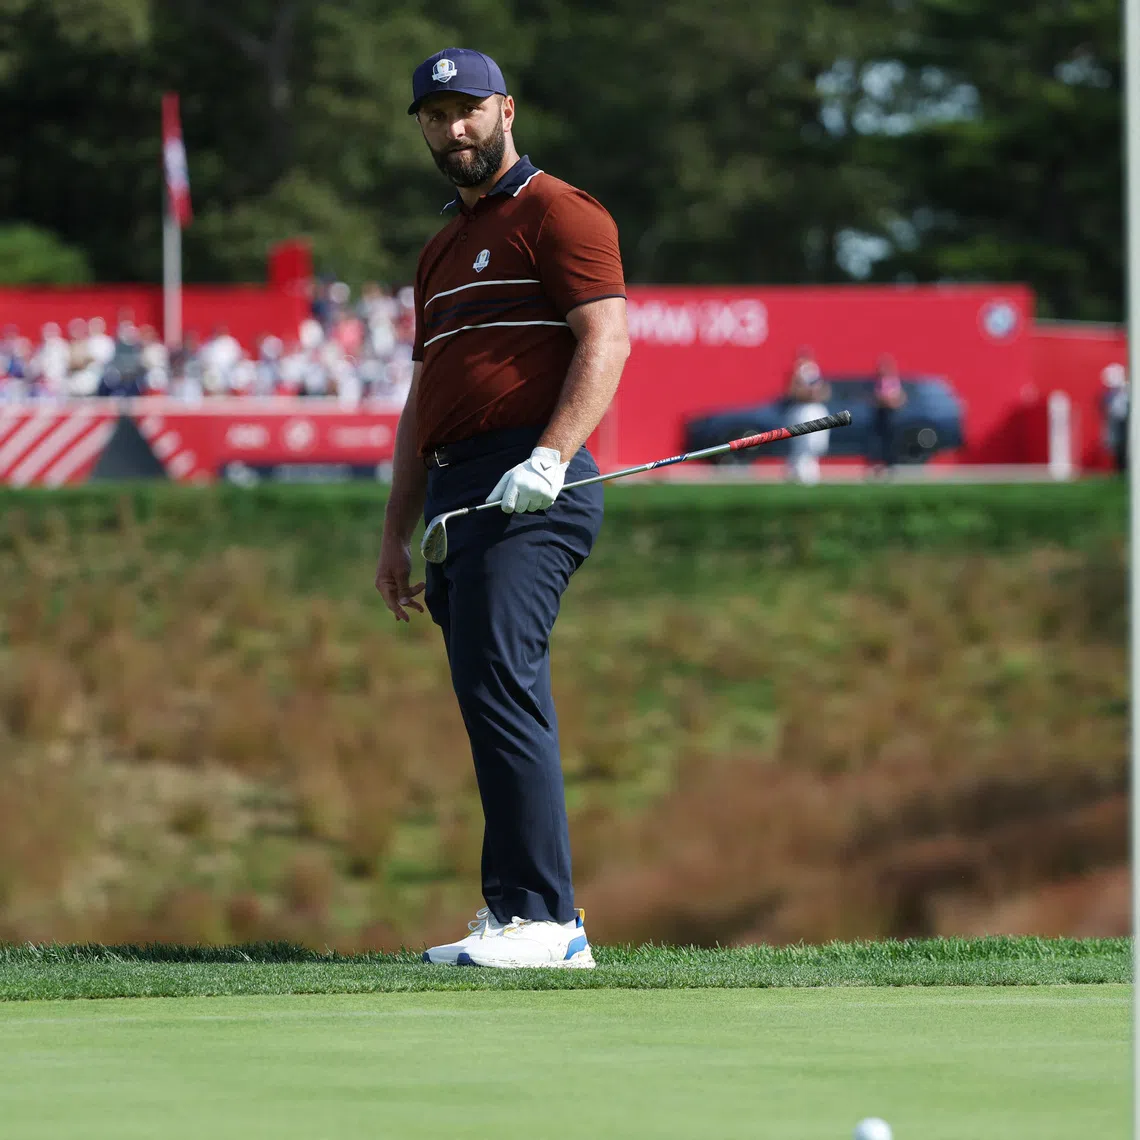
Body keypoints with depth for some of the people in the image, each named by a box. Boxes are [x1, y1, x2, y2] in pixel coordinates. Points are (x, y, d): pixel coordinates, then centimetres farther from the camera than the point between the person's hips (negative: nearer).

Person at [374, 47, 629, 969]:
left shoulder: (557, 213, -2)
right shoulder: (443, 250, 26)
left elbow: (605, 342, -14)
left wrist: (550, 457, -27)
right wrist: (397, 536, 22)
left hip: (531, 497, -9)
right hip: (456, 496, 9)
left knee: (499, 686, -18)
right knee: (492, 701, 7)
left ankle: (541, 918, -21)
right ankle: (521, 917, 9)